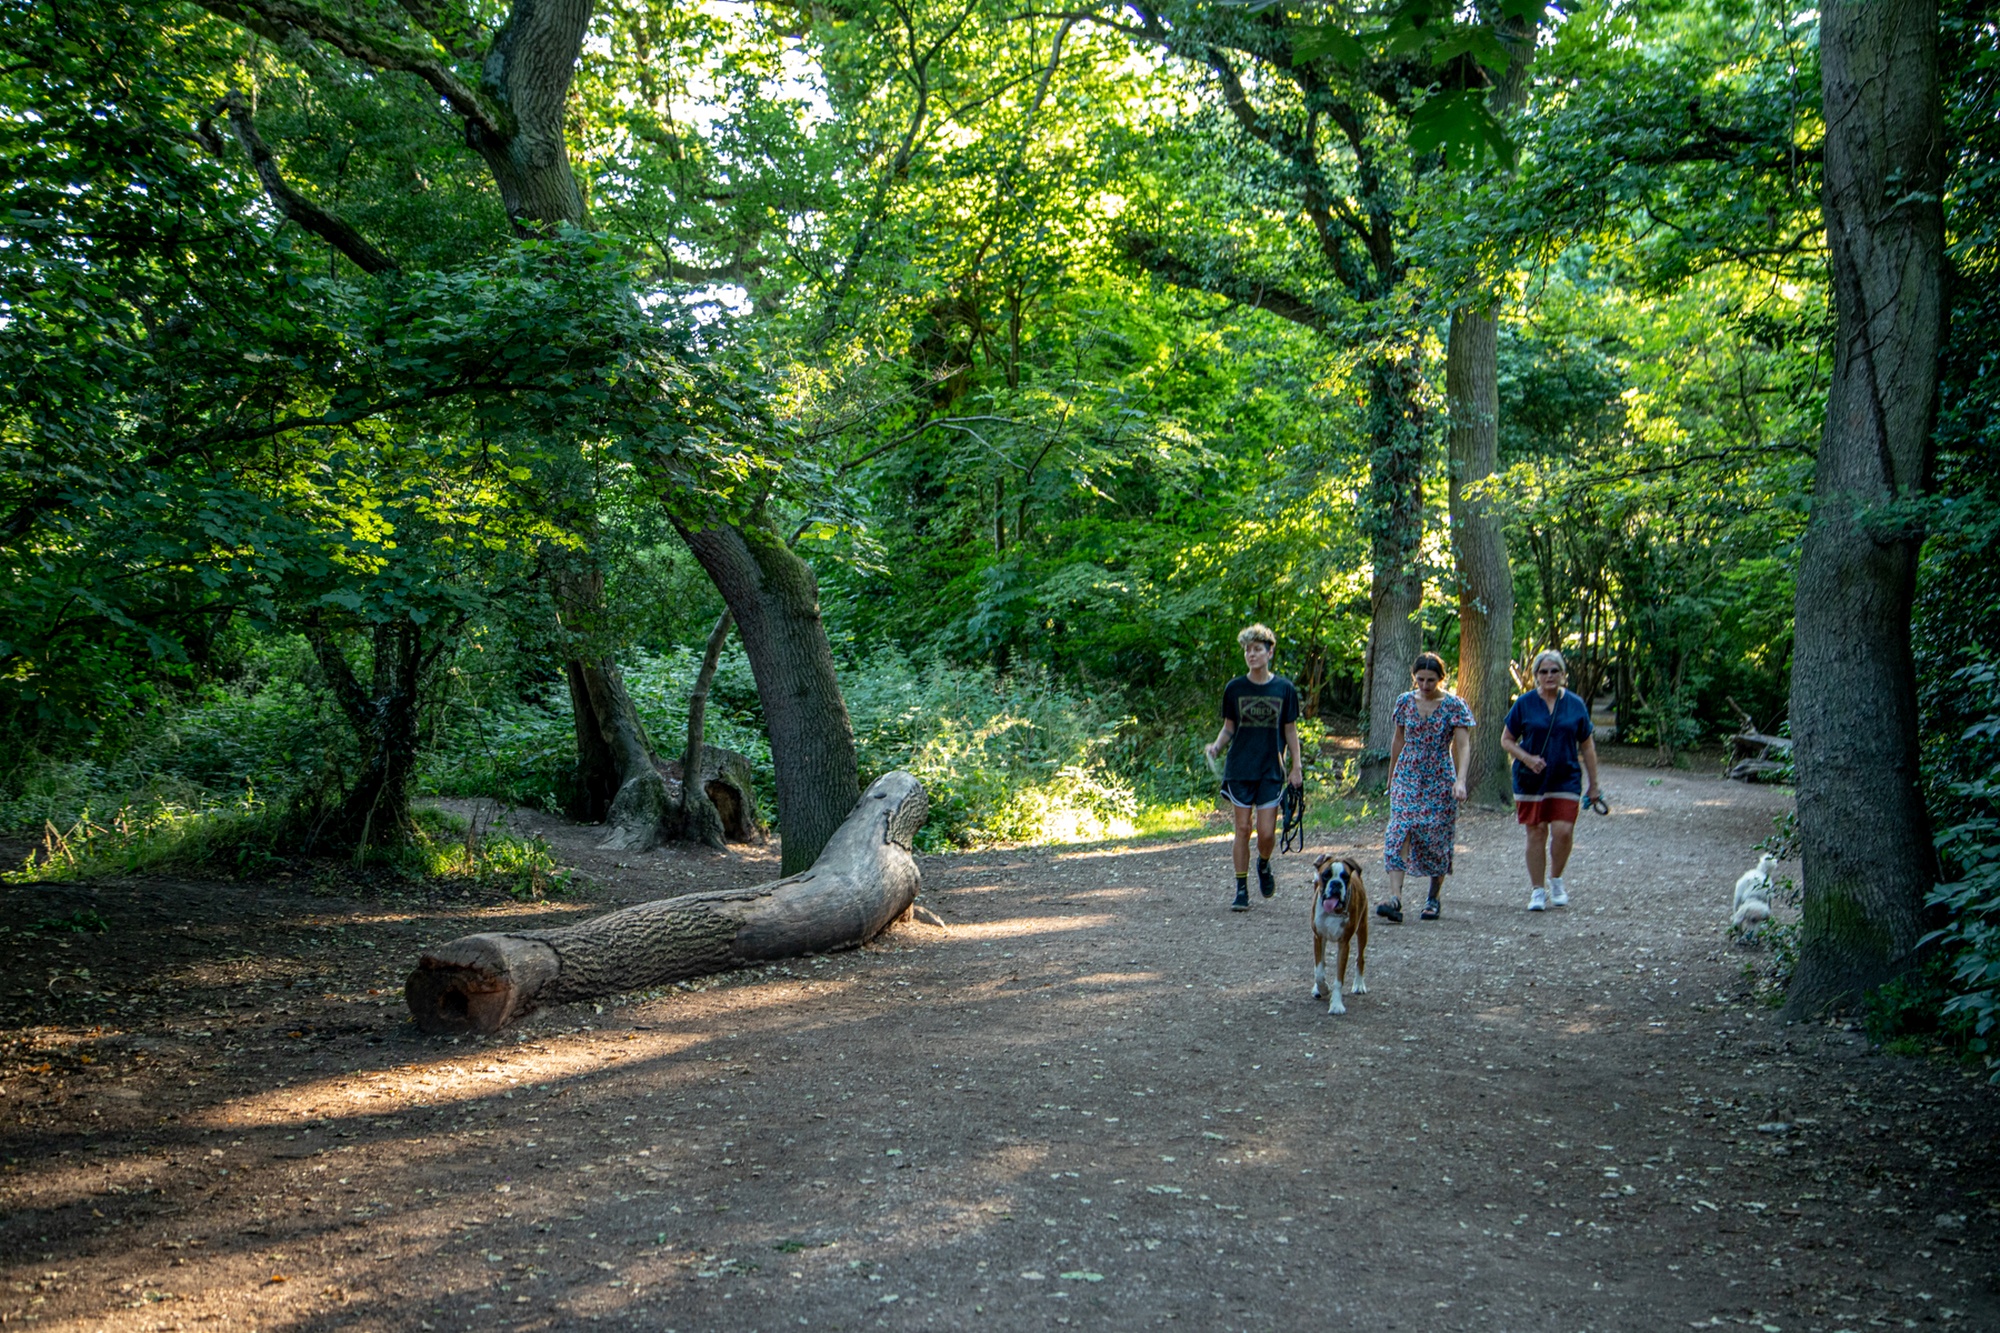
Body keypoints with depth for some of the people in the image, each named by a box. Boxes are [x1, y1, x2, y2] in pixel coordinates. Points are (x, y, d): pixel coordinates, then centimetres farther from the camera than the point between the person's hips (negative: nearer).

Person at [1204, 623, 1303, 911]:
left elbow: (1290, 730, 8)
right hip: (1239, 769, 0)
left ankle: (1264, 865, 28)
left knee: (1266, 833, -5)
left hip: (1271, 769, 0)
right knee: (1242, 829, 1)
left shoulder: (1284, 689, 2)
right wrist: (1216, 745, -10)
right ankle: (1241, 890, 10)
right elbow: (1229, 727, 9)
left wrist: (1296, 768, 3)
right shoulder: (1234, 688, 2)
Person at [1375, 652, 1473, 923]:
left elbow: (1463, 746, -11)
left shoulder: (1454, 706, -5)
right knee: (1399, 832, -14)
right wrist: (1391, 776, 21)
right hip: (1407, 777, 2)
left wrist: (1460, 781, -24)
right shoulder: (1405, 702, 5)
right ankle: (1395, 897, -23)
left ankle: (1434, 898, 20)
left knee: (1436, 838, 2)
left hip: (1440, 780, -2)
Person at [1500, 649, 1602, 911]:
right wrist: (1527, 758, -14)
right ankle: (1537, 891, 15)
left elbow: (1587, 747, 10)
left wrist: (1594, 785, 8)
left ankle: (1556, 881, 16)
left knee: (1563, 831, -10)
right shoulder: (1525, 703, 0)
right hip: (1531, 780, 0)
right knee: (1536, 833, 3)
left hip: (1566, 779, 0)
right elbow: (1506, 740, 4)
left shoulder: (1575, 705, 4)